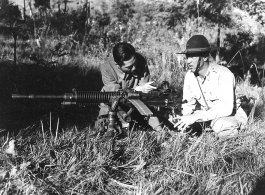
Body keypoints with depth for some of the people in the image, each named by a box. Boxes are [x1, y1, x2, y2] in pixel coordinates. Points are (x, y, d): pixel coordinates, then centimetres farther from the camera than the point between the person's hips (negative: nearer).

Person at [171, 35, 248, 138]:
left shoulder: (224, 74, -27)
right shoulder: (189, 75, -7)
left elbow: (226, 108, -36)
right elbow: (188, 103, 2)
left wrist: (195, 116, -41)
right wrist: (186, 117, -22)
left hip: (232, 115, -6)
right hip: (208, 114, 6)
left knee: (220, 126, -40)